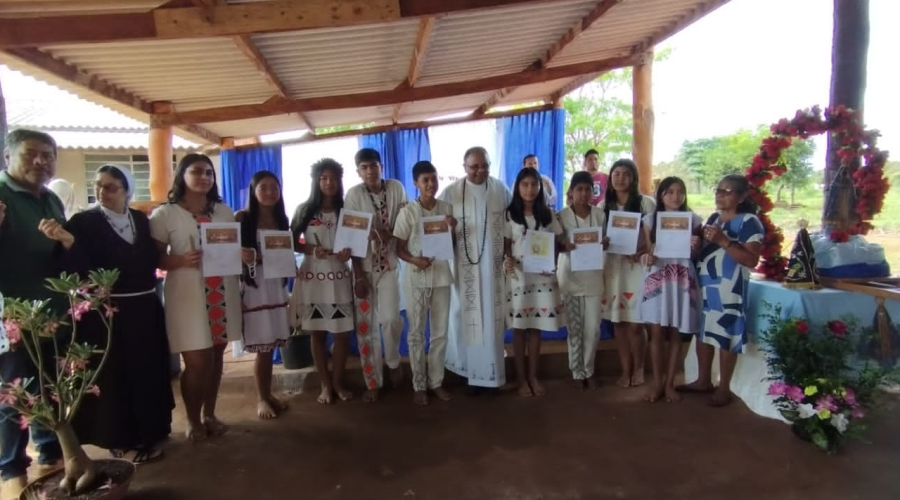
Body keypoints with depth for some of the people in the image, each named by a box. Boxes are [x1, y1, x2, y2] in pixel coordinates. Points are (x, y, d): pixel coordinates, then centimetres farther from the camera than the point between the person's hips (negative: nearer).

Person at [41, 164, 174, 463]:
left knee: (147, 372, 12)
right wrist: (67, 242, -36)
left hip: (144, 308, 5)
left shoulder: (140, 219, 7)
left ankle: (147, 432, 28)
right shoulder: (82, 222, -7)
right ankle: (120, 438, 19)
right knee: (112, 376, 3)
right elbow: (80, 269, -20)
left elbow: (151, 259, 8)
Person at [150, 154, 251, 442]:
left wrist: (244, 255, -6)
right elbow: (156, 258, -4)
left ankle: (209, 415, 27)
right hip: (187, 296, -4)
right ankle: (193, 421, 20)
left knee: (216, 356, 11)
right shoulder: (165, 214, -2)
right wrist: (182, 260, -23)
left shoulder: (224, 211, 11)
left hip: (222, 295, 4)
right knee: (197, 362, -1)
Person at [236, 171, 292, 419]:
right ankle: (261, 399, 14)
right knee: (262, 347, -1)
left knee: (271, 345, 9)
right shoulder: (242, 218, -4)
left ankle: (269, 394, 23)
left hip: (276, 285, 5)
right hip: (252, 286, -5)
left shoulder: (282, 219, 12)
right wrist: (252, 257, -20)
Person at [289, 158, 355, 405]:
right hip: (313, 278, -1)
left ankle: (338, 382, 19)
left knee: (342, 332, 2)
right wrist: (312, 249, -15)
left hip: (340, 278, 1)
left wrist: (349, 252, -12)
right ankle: (325, 384, 19)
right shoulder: (304, 210, 1)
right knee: (318, 333, 7)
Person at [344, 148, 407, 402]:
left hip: (389, 263, 1)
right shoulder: (354, 194, -7)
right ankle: (372, 382, 15)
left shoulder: (396, 188, -1)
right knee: (365, 324, 2)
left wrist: (391, 234, -16)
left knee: (391, 318, -10)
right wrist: (358, 274, -12)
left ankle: (393, 362, 21)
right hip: (363, 265, -1)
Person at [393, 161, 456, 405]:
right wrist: (415, 260, -21)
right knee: (416, 333, 5)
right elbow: (399, 249, -3)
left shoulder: (447, 208, 2)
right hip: (416, 278, -3)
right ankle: (419, 385, 17)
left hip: (441, 276, 3)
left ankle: (436, 381, 23)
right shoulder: (407, 212, -6)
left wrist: (452, 229, -12)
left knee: (440, 332, 9)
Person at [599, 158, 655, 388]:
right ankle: (626, 370, 19)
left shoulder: (646, 203, 0)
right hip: (612, 267, 3)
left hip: (637, 267, -3)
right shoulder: (604, 205, 10)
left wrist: (641, 252, -18)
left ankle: (638, 368, 19)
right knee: (618, 322, 6)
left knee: (634, 323, -2)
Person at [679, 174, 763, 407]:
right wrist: (696, 243, -2)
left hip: (729, 288, -7)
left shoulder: (749, 221, -9)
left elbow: (752, 260, -17)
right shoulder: (713, 218, 14)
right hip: (704, 284, 7)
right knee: (703, 332, 13)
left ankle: (724, 388, 14)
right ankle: (703, 380, 28)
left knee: (726, 335, 0)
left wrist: (723, 241, -23)